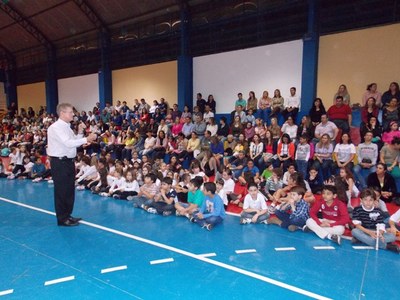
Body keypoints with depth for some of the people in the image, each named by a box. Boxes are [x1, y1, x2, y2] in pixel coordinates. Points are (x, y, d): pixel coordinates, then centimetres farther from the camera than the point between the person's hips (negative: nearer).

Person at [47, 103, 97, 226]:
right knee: (61, 191, 0)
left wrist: (80, 132, 0)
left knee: (70, 190, 15)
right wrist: (87, 139, -27)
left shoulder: (67, 127, 12)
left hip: (69, 161, 9)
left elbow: (75, 143, 13)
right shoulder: (56, 127, -15)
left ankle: (68, 215, 28)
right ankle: (62, 219, 11)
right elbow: (68, 143, -26)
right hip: (59, 162, -9)